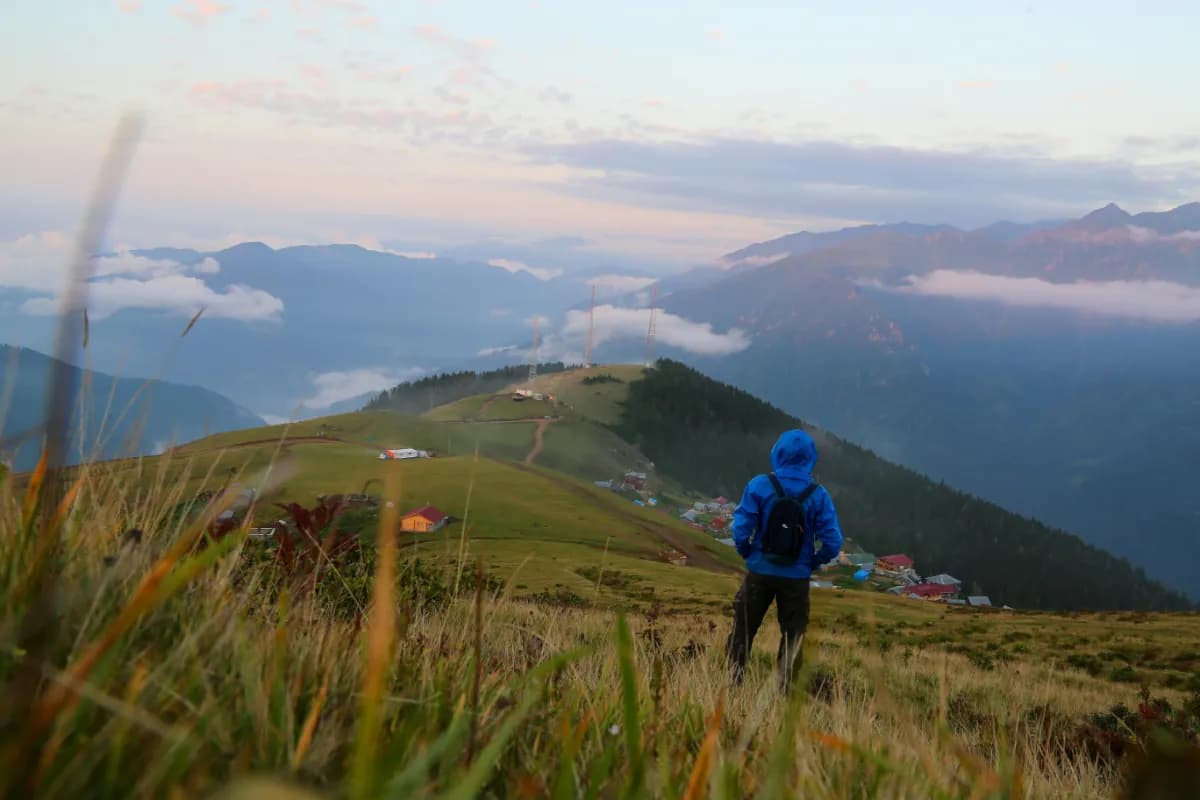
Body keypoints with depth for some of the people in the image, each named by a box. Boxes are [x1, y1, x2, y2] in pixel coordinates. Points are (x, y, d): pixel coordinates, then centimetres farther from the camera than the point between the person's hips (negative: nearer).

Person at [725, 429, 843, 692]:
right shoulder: (818, 496, -8)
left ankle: (734, 682, 20)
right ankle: (784, 689, 12)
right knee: (792, 636, 15)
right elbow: (832, 543, -10)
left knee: (742, 631, 16)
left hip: (760, 572, 0)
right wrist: (812, 563, 7)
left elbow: (741, 530, -14)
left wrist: (748, 554, 5)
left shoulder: (760, 486, -11)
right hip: (796, 578, 0)